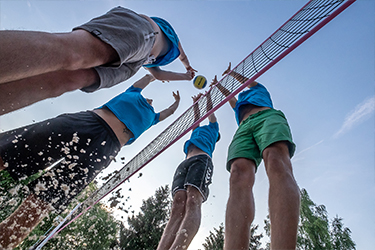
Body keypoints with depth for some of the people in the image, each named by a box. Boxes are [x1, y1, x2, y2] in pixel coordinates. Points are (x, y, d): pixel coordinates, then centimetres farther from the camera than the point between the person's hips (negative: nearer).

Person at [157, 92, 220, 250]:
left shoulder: (212, 129, 33)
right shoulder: (197, 131, 44)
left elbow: (210, 112, 40)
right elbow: (197, 118, 57)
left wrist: (208, 95, 55)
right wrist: (196, 102, 69)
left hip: (202, 159, -5)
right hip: (184, 164, 5)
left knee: (193, 202, -28)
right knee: (177, 207, -17)